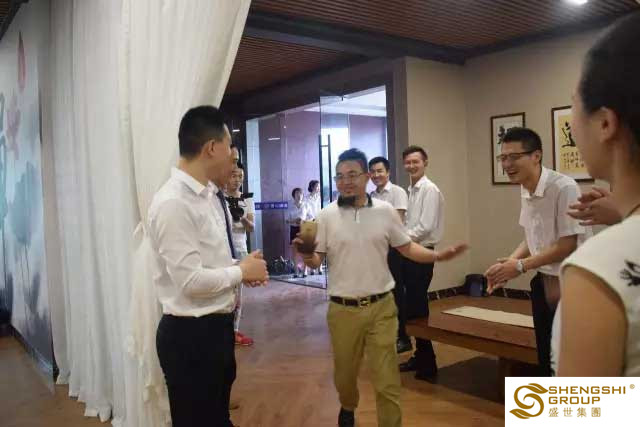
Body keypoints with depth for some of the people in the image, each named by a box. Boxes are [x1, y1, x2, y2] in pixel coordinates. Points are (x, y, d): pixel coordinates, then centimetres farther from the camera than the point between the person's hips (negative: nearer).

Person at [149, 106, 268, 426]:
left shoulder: (210, 196, 6)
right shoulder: (173, 203, -23)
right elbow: (191, 280, -27)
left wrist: (242, 269, -1)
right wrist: (241, 272, -13)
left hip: (217, 326, 9)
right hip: (190, 335, -9)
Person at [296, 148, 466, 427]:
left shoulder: (385, 211, 0)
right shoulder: (326, 216, -3)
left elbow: (407, 248, 6)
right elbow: (316, 260, -2)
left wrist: (437, 256, -10)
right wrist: (307, 256, -24)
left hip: (381, 307, 0)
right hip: (342, 309, 1)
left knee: (387, 379, 2)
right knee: (344, 372, 19)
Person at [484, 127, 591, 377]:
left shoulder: (564, 188, -22)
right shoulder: (525, 190, 2)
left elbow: (568, 244, -21)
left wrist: (520, 266, -18)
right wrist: (509, 262, -4)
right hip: (544, 282, 7)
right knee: (546, 356, 18)